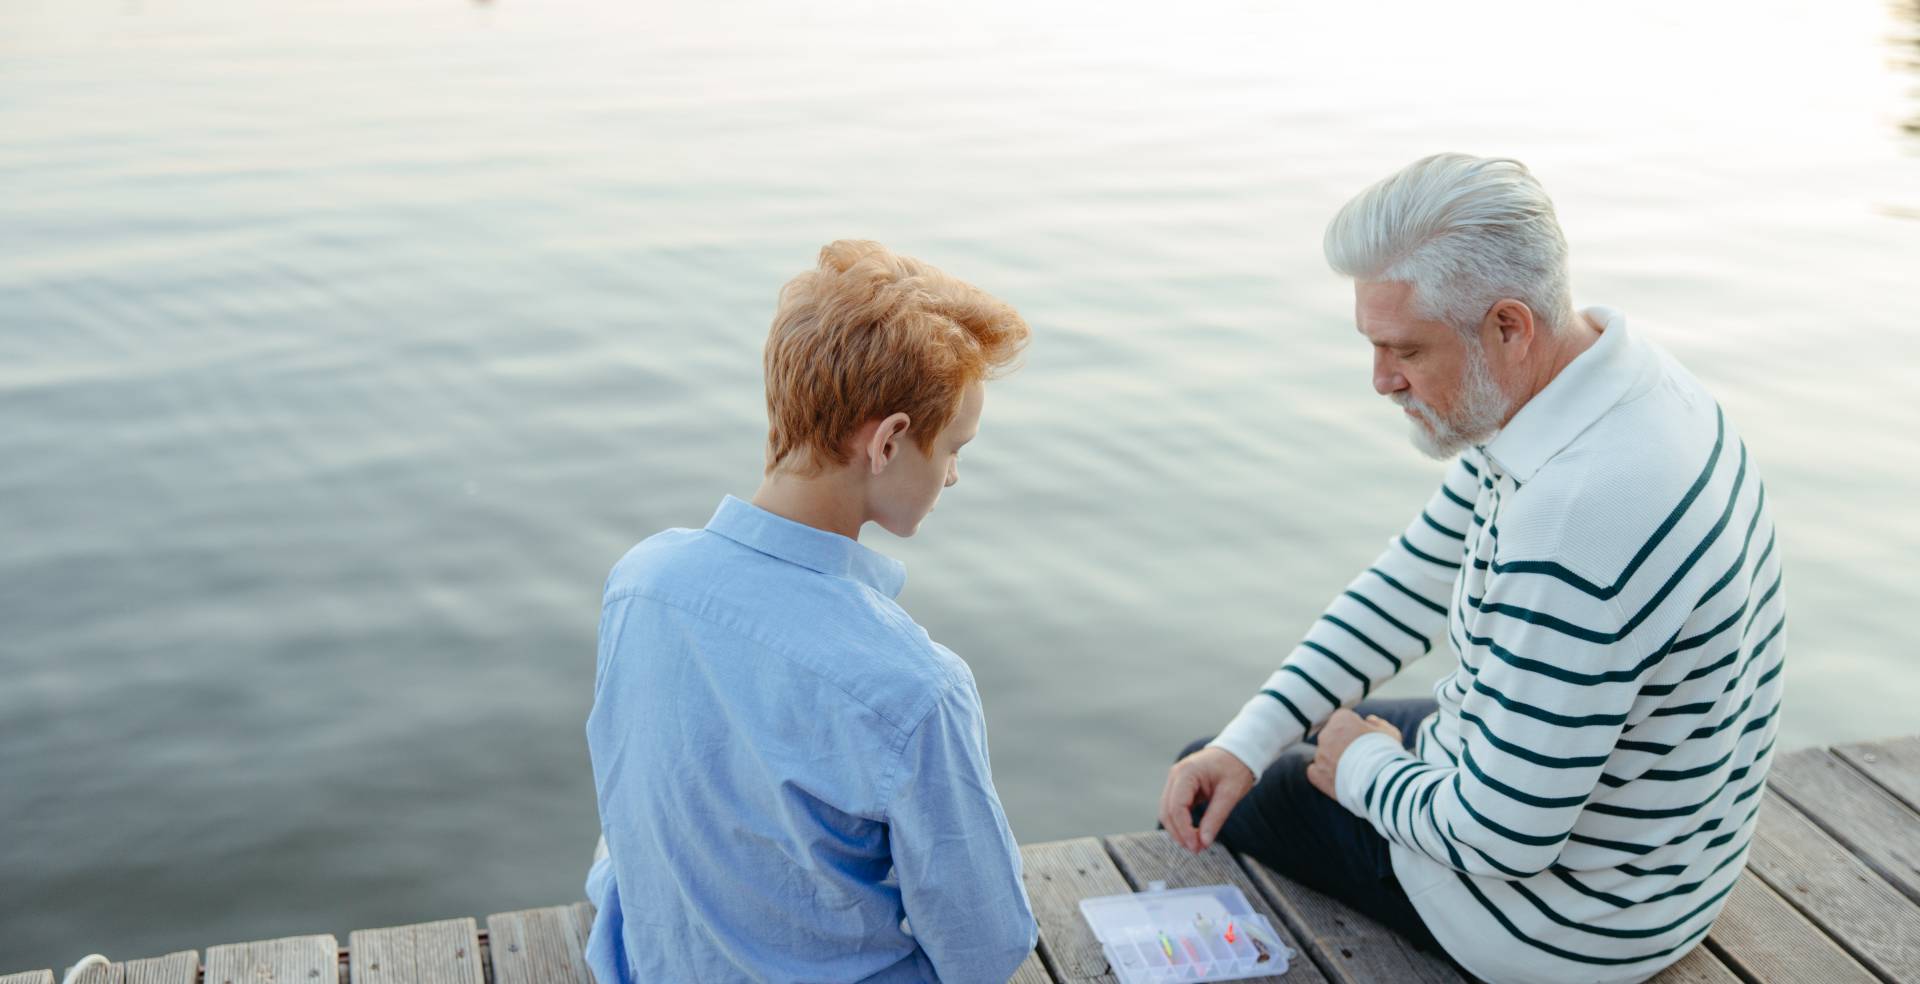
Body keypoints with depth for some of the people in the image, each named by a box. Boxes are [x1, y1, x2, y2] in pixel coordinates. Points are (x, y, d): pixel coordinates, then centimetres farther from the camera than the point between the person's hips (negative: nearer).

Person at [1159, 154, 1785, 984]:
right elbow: (1410, 584, 4)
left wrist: (1364, 770, -10)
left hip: (1566, 915, -9)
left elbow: (1503, 838, -32)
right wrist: (1248, 742, -2)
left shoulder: (1578, 519, -39)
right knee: (1213, 767, 24)